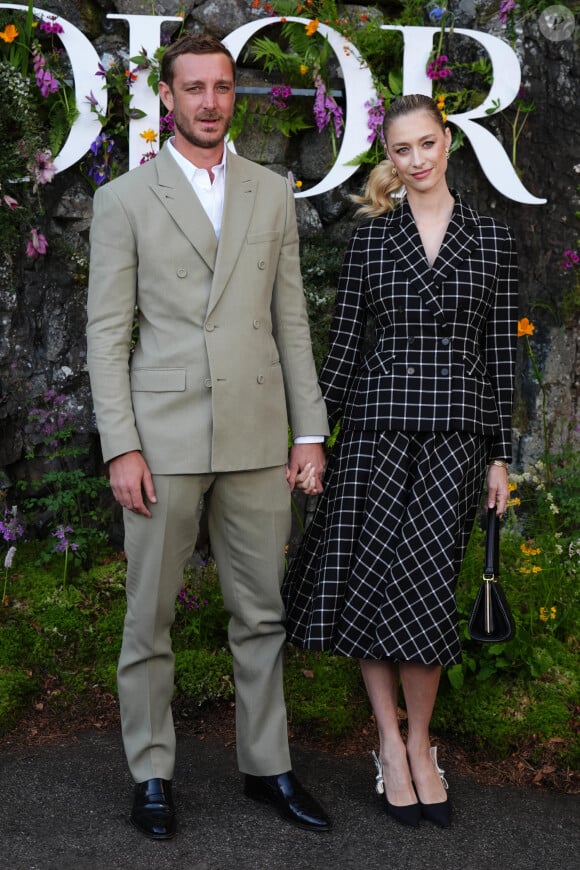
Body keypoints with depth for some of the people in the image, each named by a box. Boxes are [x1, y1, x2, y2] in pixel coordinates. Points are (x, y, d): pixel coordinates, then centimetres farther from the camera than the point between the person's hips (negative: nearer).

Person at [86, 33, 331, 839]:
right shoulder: (124, 199, 3)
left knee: (263, 613, 10)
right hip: (164, 434, -2)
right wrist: (121, 447, -9)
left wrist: (311, 432, 5)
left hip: (257, 436, 3)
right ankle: (152, 773, 20)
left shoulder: (274, 194, 11)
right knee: (149, 614, 5)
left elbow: (291, 320, 11)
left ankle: (267, 765, 24)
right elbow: (107, 331, -1)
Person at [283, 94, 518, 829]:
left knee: (424, 581, -4)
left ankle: (419, 744, 13)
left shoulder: (491, 238, 7)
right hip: (376, 421, 1)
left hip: (455, 429, 0)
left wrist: (500, 453, 5)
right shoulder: (370, 237, 6)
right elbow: (342, 342, 5)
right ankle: (391, 746, 12)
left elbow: (500, 352, 7)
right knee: (371, 580, -2)